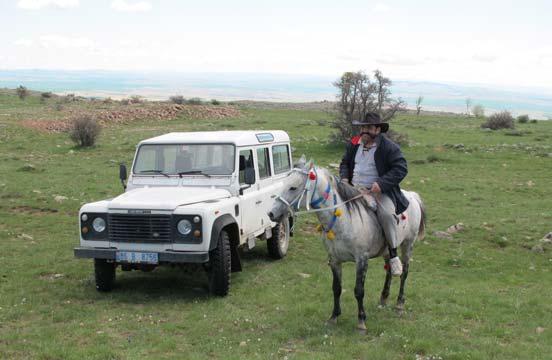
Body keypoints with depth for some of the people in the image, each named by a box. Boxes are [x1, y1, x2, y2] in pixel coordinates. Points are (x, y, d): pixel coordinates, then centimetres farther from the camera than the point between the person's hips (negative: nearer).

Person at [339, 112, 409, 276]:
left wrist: (381, 184, -22)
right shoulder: (354, 144, 12)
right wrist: (344, 178, 3)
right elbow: (345, 163, 25)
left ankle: (393, 255, -15)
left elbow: (401, 169, -10)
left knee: (387, 214, -32)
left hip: (379, 190, -5)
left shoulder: (389, 147, -5)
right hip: (354, 188, 5)